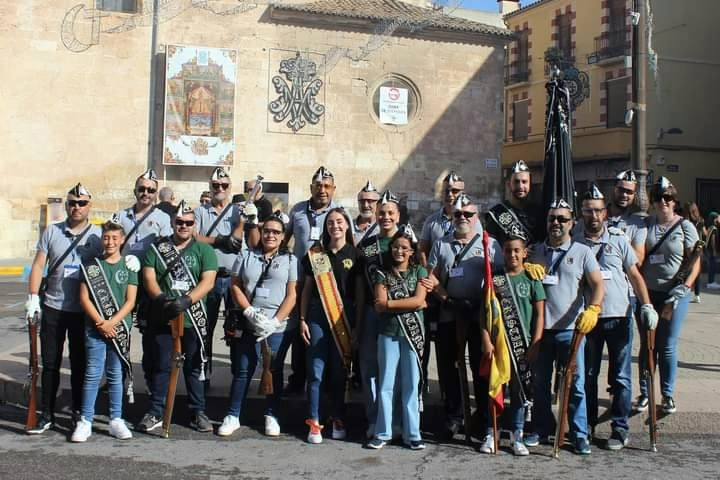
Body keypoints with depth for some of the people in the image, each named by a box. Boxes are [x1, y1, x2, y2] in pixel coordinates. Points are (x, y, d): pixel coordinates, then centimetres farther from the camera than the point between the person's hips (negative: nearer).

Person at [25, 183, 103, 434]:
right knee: (50, 363, 7)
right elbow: (38, 265, 2)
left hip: (84, 311, -1)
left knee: (80, 364, 9)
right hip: (52, 308, 1)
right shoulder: (51, 232, 3)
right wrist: (33, 297, -6)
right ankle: (46, 414, 17)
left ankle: (79, 412, 21)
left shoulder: (99, 235, 1)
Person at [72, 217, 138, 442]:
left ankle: (116, 420, 15)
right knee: (93, 374, -1)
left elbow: (130, 301, -1)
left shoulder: (129, 266, 3)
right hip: (95, 328, 0)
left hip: (119, 328, 0)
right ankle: (85, 421, 6)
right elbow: (84, 298, 0)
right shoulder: (91, 266, 4)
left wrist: (112, 323, -12)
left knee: (116, 375, 7)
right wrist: (101, 323, -9)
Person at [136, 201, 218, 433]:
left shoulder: (204, 250, 3)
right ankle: (155, 412, 16)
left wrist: (186, 301, -21)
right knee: (161, 366, 7)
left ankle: (198, 412, 17)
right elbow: (149, 277, -1)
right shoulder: (157, 248, 7)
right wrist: (161, 298, -19)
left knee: (194, 366, 7)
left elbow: (208, 281, -7)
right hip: (162, 318, 1)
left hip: (193, 319, -1)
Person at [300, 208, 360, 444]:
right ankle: (314, 422, 5)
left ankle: (338, 420, 20)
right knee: (316, 371, -2)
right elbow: (307, 288, 8)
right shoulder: (315, 254, 6)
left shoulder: (355, 255, 3)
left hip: (344, 317, 0)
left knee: (339, 370, 7)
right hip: (318, 315, 0)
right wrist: (302, 319, 2)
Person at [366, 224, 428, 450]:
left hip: (413, 334, 0)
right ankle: (382, 433, 11)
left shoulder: (419, 272, 6)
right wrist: (410, 304, -10)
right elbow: (379, 306, -6)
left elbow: (418, 300, -9)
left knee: (411, 385, 5)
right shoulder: (382, 273, 5)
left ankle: (412, 434, 12)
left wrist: (390, 303, -10)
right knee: (386, 384, 3)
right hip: (388, 333, 0)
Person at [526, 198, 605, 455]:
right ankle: (542, 428, 25)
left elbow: (598, 285, -5)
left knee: (575, 383, 0)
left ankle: (579, 433, 12)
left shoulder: (582, 252, 2)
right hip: (540, 327, 3)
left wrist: (592, 310, -22)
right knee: (539, 382, 11)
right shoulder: (536, 251, 10)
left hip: (570, 328, -3)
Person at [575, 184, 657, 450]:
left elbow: (634, 275, 5)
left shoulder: (618, 239, 2)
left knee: (621, 377, 4)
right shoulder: (574, 242, 2)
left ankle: (620, 429, 14)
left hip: (619, 316, -1)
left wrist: (646, 305, -4)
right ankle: (587, 426, 22)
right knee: (587, 376, 9)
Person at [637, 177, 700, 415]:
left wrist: (683, 289, -14)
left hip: (675, 294, -2)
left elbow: (695, 262, -2)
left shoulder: (685, 226, -1)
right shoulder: (645, 224, 5)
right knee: (647, 345, 6)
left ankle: (668, 395, 16)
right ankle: (645, 393, 17)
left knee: (668, 346, 1)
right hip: (648, 292, 2)